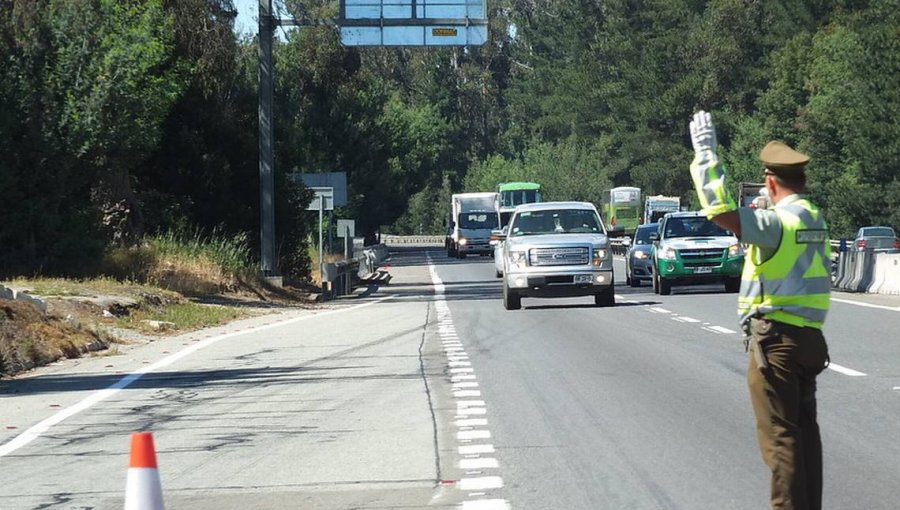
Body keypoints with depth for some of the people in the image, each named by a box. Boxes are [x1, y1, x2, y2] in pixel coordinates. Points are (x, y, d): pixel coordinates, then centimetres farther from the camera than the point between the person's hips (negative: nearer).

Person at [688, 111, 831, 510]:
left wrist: (705, 152, -21)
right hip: (809, 338, 9)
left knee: (779, 435, -6)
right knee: (805, 429, 14)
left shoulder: (778, 222, -17)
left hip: (775, 340, -9)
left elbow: (721, 210, -28)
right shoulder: (815, 220, 10)